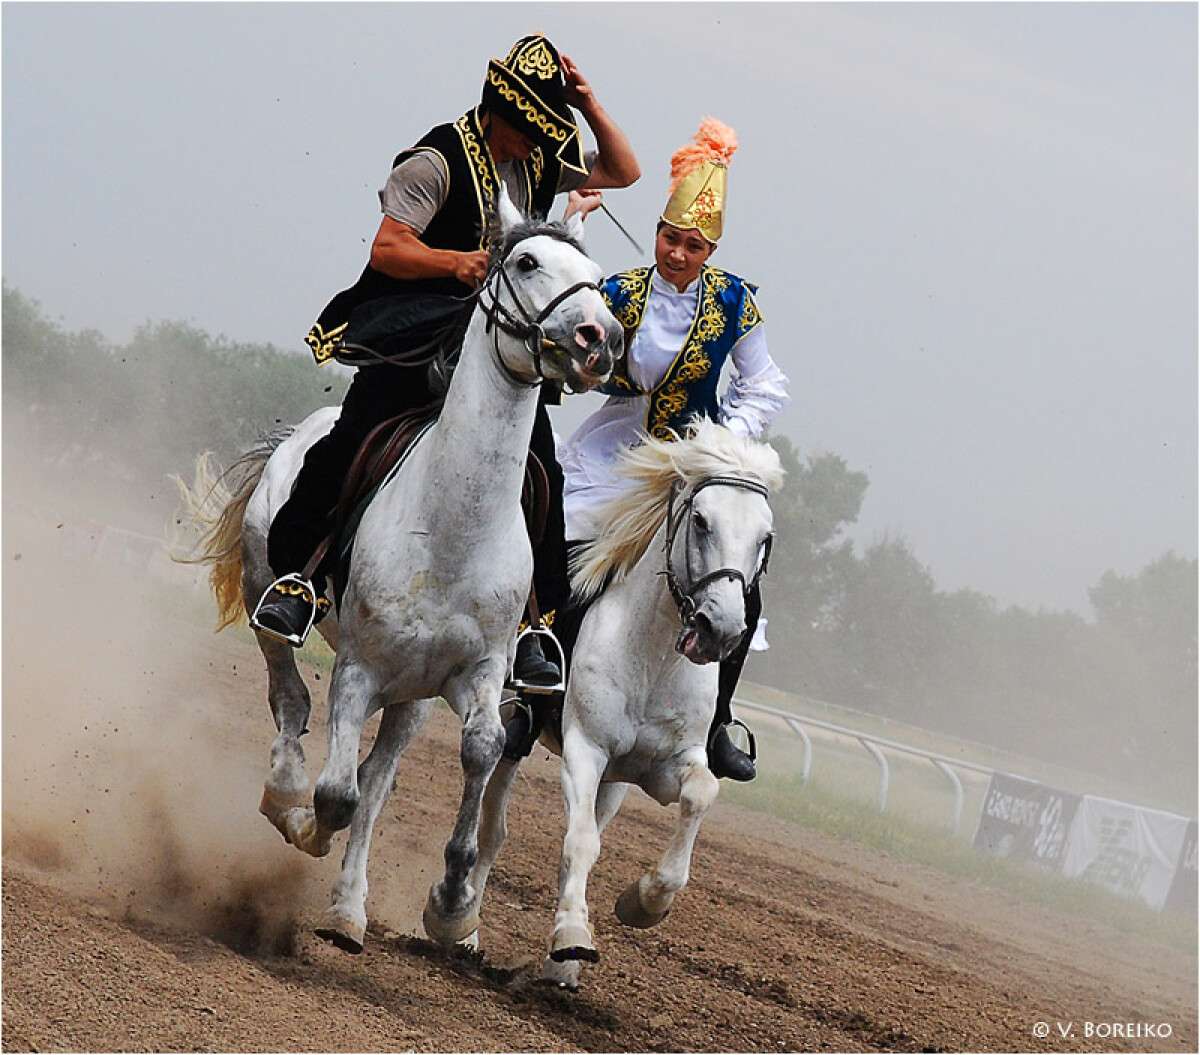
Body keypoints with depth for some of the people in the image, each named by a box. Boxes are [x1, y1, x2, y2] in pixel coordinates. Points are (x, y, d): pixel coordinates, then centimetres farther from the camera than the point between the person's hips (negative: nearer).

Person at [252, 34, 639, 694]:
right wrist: (455, 261, -32)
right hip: (416, 335, -5)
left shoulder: (540, 162, 10)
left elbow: (623, 171, 19)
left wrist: (590, 106, 4)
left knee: (541, 477, -7)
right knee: (356, 436, -21)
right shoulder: (438, 162, -10)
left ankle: (529, 627, 0)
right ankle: (295, 578, -10)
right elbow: (386, 250, -15)